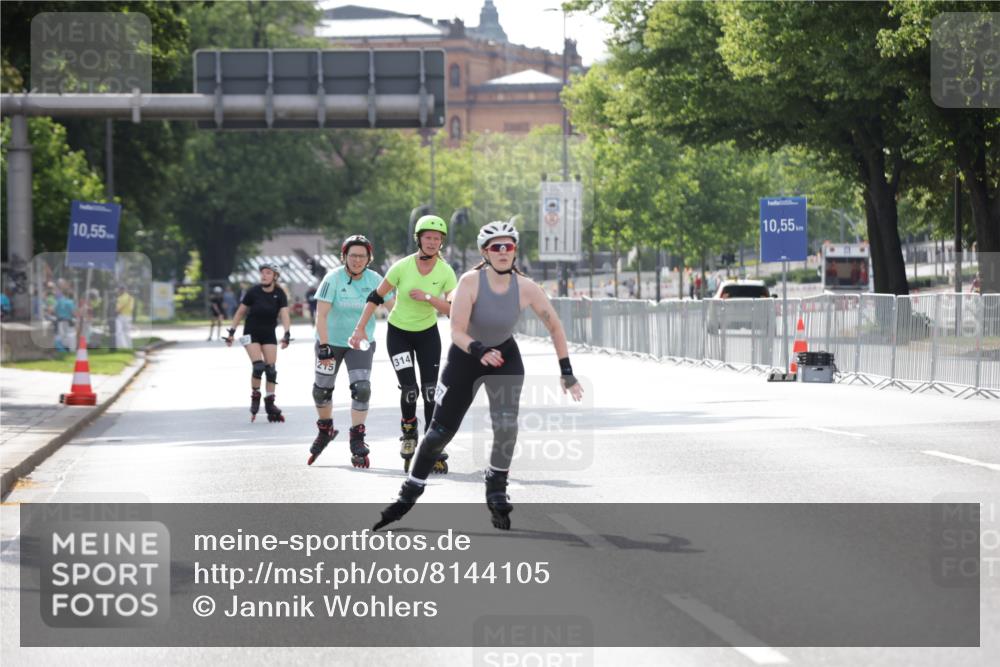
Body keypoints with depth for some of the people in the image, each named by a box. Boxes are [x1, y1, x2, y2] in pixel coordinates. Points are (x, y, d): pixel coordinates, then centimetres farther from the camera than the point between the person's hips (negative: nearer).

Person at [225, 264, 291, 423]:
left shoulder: (279, 294, -8)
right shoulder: (253, 292, -11)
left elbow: (284, 314, -17)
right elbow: (241, 312, -2)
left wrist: (287, 334, -32)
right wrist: (232, 331, -2)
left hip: (269, 334, 2)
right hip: (251, 333, -2)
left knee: (271, 369, -2)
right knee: (258, 366, -16)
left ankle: (270, 404, 7)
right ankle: (255, 397, 4)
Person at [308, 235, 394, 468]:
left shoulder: (374, 280, -7)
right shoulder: (333, 279, -15)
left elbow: (393, 307, -2)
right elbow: (321, 315, -19)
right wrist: (324, 347, -26)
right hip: (331, 341, -1)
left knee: (361, 388, -14)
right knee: (322, 389, 7)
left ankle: (357, 441, -3)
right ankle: (325, 430, 35)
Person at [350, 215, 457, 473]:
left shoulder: (445, 272, -12)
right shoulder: (402, 267, -16)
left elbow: (454, 309, -17)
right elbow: (376, 296, -8)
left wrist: (428, 298, -30)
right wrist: (360, 328, -11)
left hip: (428, 334, 2)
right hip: (398, 333, -2)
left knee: (430, 390, -6)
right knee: (409, 389, -13)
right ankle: (408, 431, 16)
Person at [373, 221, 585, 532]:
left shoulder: (526, 287, -19)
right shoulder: (471, 282, -26)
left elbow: (555, 326, -7)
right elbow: (457, 332, -28)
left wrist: (566, 372, -8)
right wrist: (480, 350, -47)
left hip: (506, 358, 1)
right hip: (465, 356, -1)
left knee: (506, 425, -20)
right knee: (440, 430, 1)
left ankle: (497, 492, 1)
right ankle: (408, 496, 19)